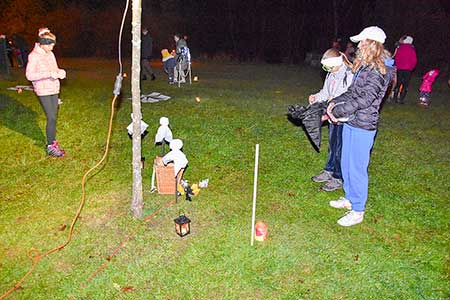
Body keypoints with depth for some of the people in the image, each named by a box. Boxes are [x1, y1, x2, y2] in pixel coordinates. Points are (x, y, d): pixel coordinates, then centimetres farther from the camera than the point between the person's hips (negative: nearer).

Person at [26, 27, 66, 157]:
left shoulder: (50, 54, 9)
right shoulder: (34, 56, -12)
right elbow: (29, 75, -15)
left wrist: (59, 72, -4)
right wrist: (49, 74, -24)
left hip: (54, 89, 7)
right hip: (43, 91, -7)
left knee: (53, 117, 9)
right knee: (51, 118, -8)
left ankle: (52, 142, 19)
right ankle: (51, 147, 2)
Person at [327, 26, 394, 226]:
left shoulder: (377, 72, -18)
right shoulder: (364, 68, 11)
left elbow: (364, 100, -23)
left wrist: (337, 112, -18)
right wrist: (335, 102, 1)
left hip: (362, 127, -9)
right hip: (350, 123, 9)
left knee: (357, 168, -1)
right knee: (346, 163, 19)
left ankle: (358, 211, 14)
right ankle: (349, 199, 37)